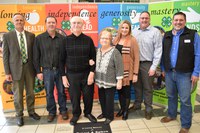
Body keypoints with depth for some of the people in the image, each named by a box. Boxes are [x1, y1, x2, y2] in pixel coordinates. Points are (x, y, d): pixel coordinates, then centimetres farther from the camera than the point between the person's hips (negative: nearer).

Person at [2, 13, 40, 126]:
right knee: (18, 94, 8)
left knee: (30, 92, 14)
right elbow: (5, 55, -3)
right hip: (16, 68, -2)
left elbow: (34, 52, 7)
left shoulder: (31, 35, 3)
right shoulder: (7, 36, -3)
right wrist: (7, 72, -6)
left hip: (29, 67, 2)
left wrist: (36, 68, 5)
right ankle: (19, 115, 27)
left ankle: (31, 111, 33)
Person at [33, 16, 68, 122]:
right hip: (47, 70, 0)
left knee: (61, 91, 11)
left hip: (60, 70, 1)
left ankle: (63, 110, 28)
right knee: (49, 93, 11)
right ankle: (51, 112, 28)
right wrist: (38, 71, -1)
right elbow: (36, 56, 1)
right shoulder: (39, 38, -1)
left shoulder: (62, 38, 1)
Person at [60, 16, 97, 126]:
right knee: (74, 96, 10)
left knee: (88, 95, 10)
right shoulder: (66, 40, -2)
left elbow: (93, 58, 0)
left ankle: (88, 112, 36)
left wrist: (92, 73, -8)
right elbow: (62, 60, 1)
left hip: (86, 73, 1)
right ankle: (76, 114, 36)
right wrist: (63, 76, -2)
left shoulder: (88, 39, -1)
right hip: (71, 74, 0)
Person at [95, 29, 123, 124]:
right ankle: (104, 113, 39)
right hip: (100, 81, 6)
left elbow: (119, 67, -14)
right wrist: (96, 78, 8)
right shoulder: (97, 51, 6)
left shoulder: (114, 52, -14)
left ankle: (110, 116, 27)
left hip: (110, 82, -6)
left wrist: (119, 81, -15)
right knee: (101, 98, 18)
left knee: (109, 100, 6)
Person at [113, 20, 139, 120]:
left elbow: (136, 58, -9)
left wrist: (135, 73, -11)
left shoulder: (132, 40, -8)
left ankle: (126, 110, 27)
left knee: (126, 90, 9)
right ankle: (121, 108, 32)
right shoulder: (116, 40, 6)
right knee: (120, 90, 13)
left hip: (127, 71, -4)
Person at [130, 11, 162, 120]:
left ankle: (148, 109, 23)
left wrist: (154, 67, -12)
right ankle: (137, 104, 34)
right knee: (137, 86, 16)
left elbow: (158, 50, -9)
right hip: (135, 63, 4)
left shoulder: (155, 32, -7)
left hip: (147, 64, -4)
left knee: (147, 88, 7)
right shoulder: (134, 31, 6)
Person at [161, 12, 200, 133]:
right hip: (169, 72, 4)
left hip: (184, 74, -4)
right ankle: (172, 115, 39)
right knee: (171, 96, 18)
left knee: (185, 100, 2)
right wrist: (163, 69, 11)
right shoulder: (167, 36, 8)